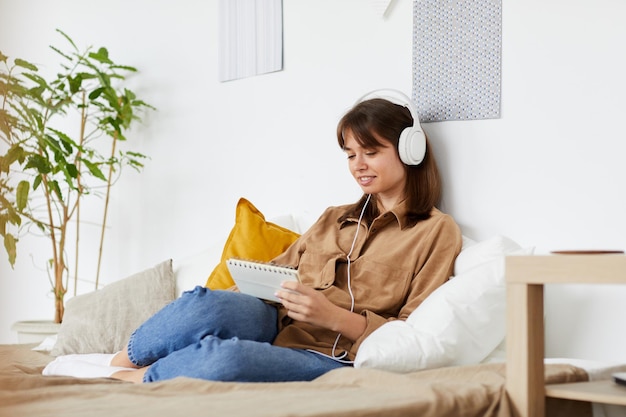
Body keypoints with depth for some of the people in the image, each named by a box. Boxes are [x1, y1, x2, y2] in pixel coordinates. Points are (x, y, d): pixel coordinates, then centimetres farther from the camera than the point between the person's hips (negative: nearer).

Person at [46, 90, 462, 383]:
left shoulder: (437, 231, 6)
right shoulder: (334, 219, 26)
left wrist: (335, 317, -16)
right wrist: (252, 284, -2)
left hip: (332, 360, -5)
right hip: (277, 328, 5)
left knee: (226, 359, -36)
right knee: (209, 303, -32)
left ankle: (135, 378, -8)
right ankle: (120, 362, -9)